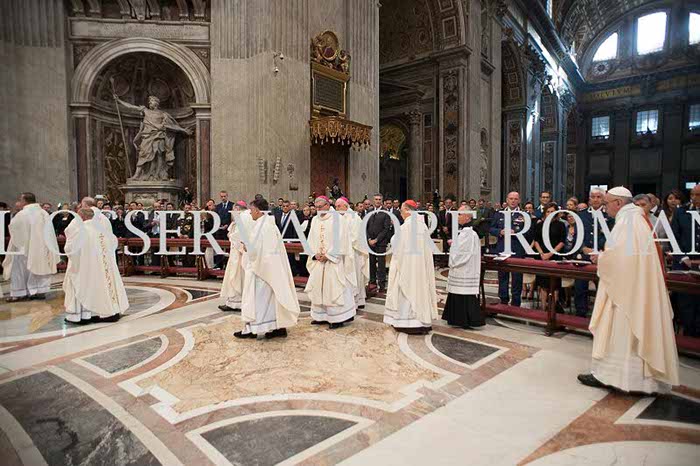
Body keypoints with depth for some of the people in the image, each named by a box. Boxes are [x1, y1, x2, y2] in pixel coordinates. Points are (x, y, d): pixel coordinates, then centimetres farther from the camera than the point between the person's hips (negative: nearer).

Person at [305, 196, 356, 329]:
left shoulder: (337, 219, -6)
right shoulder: (315, 220, 11)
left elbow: (340, 239, -11)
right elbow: (311, 240, 12)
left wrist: (328, 255, -13)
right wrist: (315, 254, -5)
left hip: (333, 261, -6)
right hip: (318, 260, 6)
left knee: (334, 288, -5)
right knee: (318, 287, 7)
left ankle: (337, 318, 2)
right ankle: (321, 316, 17)